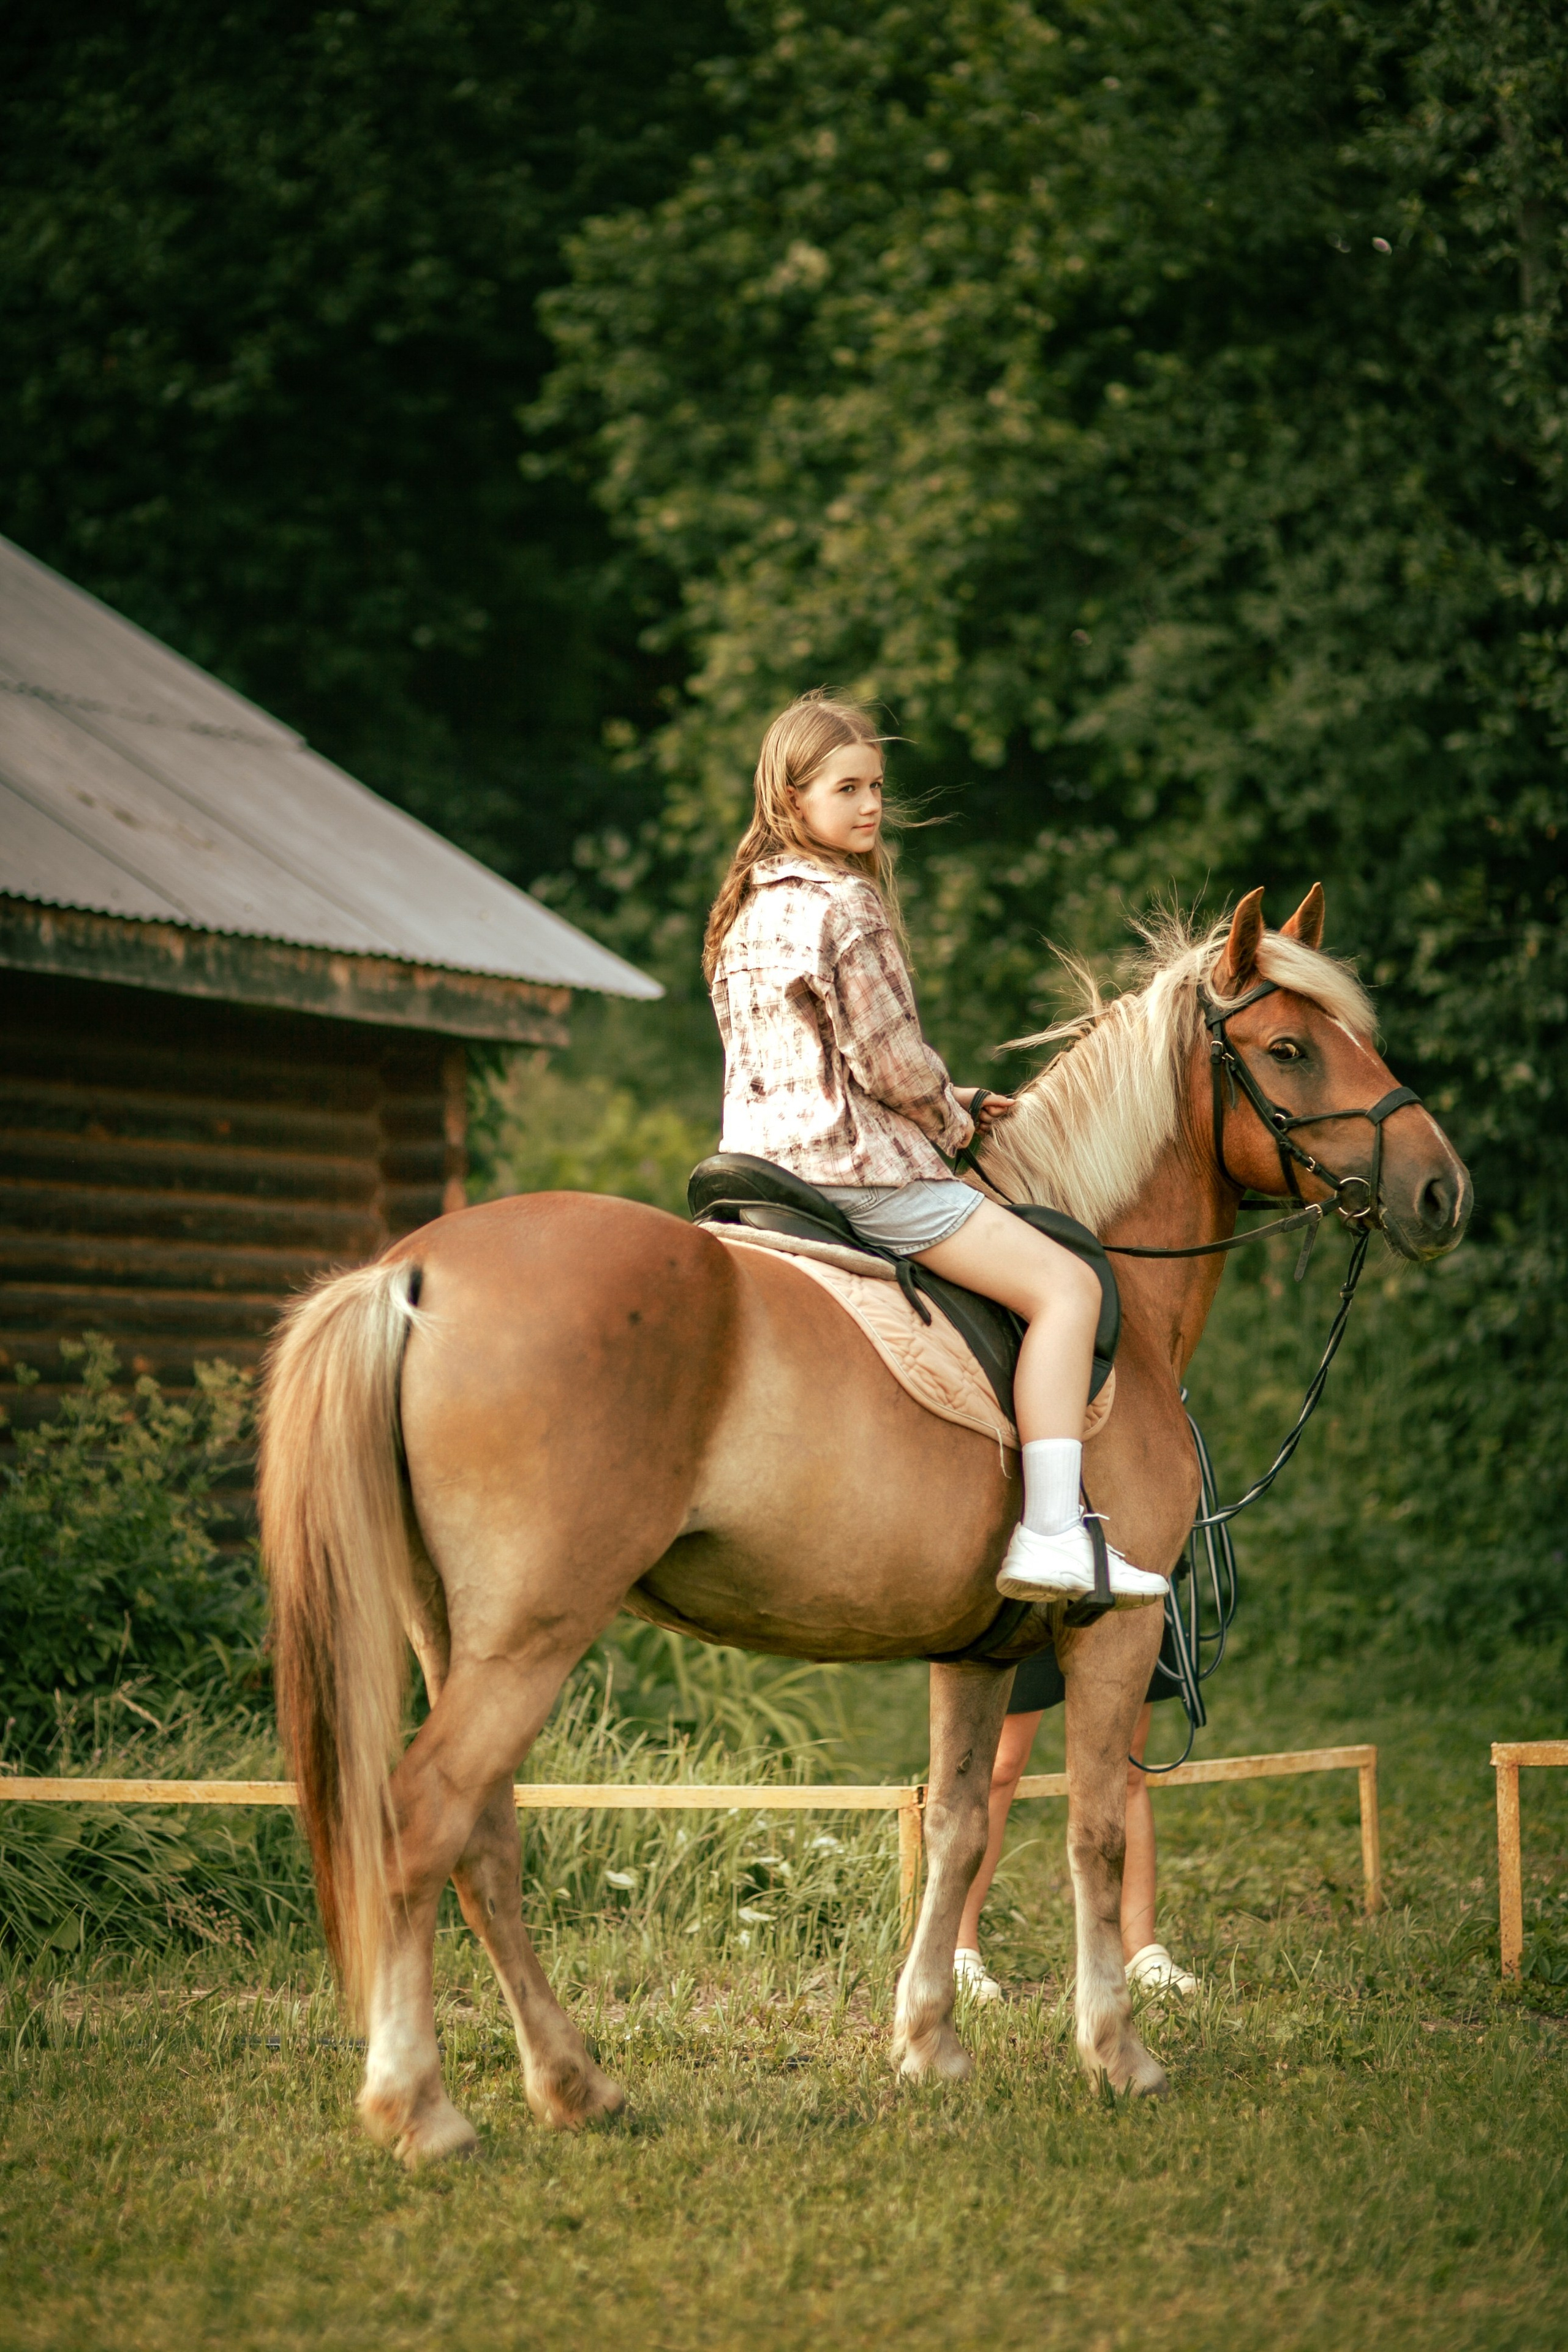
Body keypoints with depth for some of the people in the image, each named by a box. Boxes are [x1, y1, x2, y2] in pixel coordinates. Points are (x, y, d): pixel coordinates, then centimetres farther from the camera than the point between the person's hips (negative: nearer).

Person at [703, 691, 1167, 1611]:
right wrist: (954, 1120, 3)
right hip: (859, 1165, -10)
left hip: (764, 1158, 10)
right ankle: (1053, 1532, -22)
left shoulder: (750, 906, 15)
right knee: (1066, 1283, -10)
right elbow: (888, 1062, -17)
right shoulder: (847, 908, -14)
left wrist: (949, 1106, 18)